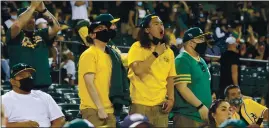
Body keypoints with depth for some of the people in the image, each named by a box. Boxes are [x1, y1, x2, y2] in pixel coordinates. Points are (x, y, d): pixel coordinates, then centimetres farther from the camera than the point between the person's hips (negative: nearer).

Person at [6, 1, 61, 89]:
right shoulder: (15, 35, 1)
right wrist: (32, 7, -16)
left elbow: (56, 27, -3)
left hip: (42, 84, 4)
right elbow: (17, 25, -21)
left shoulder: (41, 34, 13)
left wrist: (43, 10, -13)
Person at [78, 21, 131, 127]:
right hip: (93, 109, -7)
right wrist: (100, 108, -17)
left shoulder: (111, 55, 17)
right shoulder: (89, 54, -6)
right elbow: (89, 83, -13)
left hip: (109, 109, 7)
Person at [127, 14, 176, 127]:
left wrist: (171, 99, 2)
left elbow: (170, 78, 15)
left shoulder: (168, 51, 12)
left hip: (160, 105, 5)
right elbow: (138, 70, -19)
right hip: (140, 104, -5)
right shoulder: (137, 47, -3)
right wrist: (156, 53, -12)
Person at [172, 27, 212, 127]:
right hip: (187, 116, -9)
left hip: (204, 115, 9)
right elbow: (182, 87, -19)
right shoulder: (182, 60, -11)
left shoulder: (201, 61, 17)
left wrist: (209, 107, 18)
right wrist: (200, 106, -20)